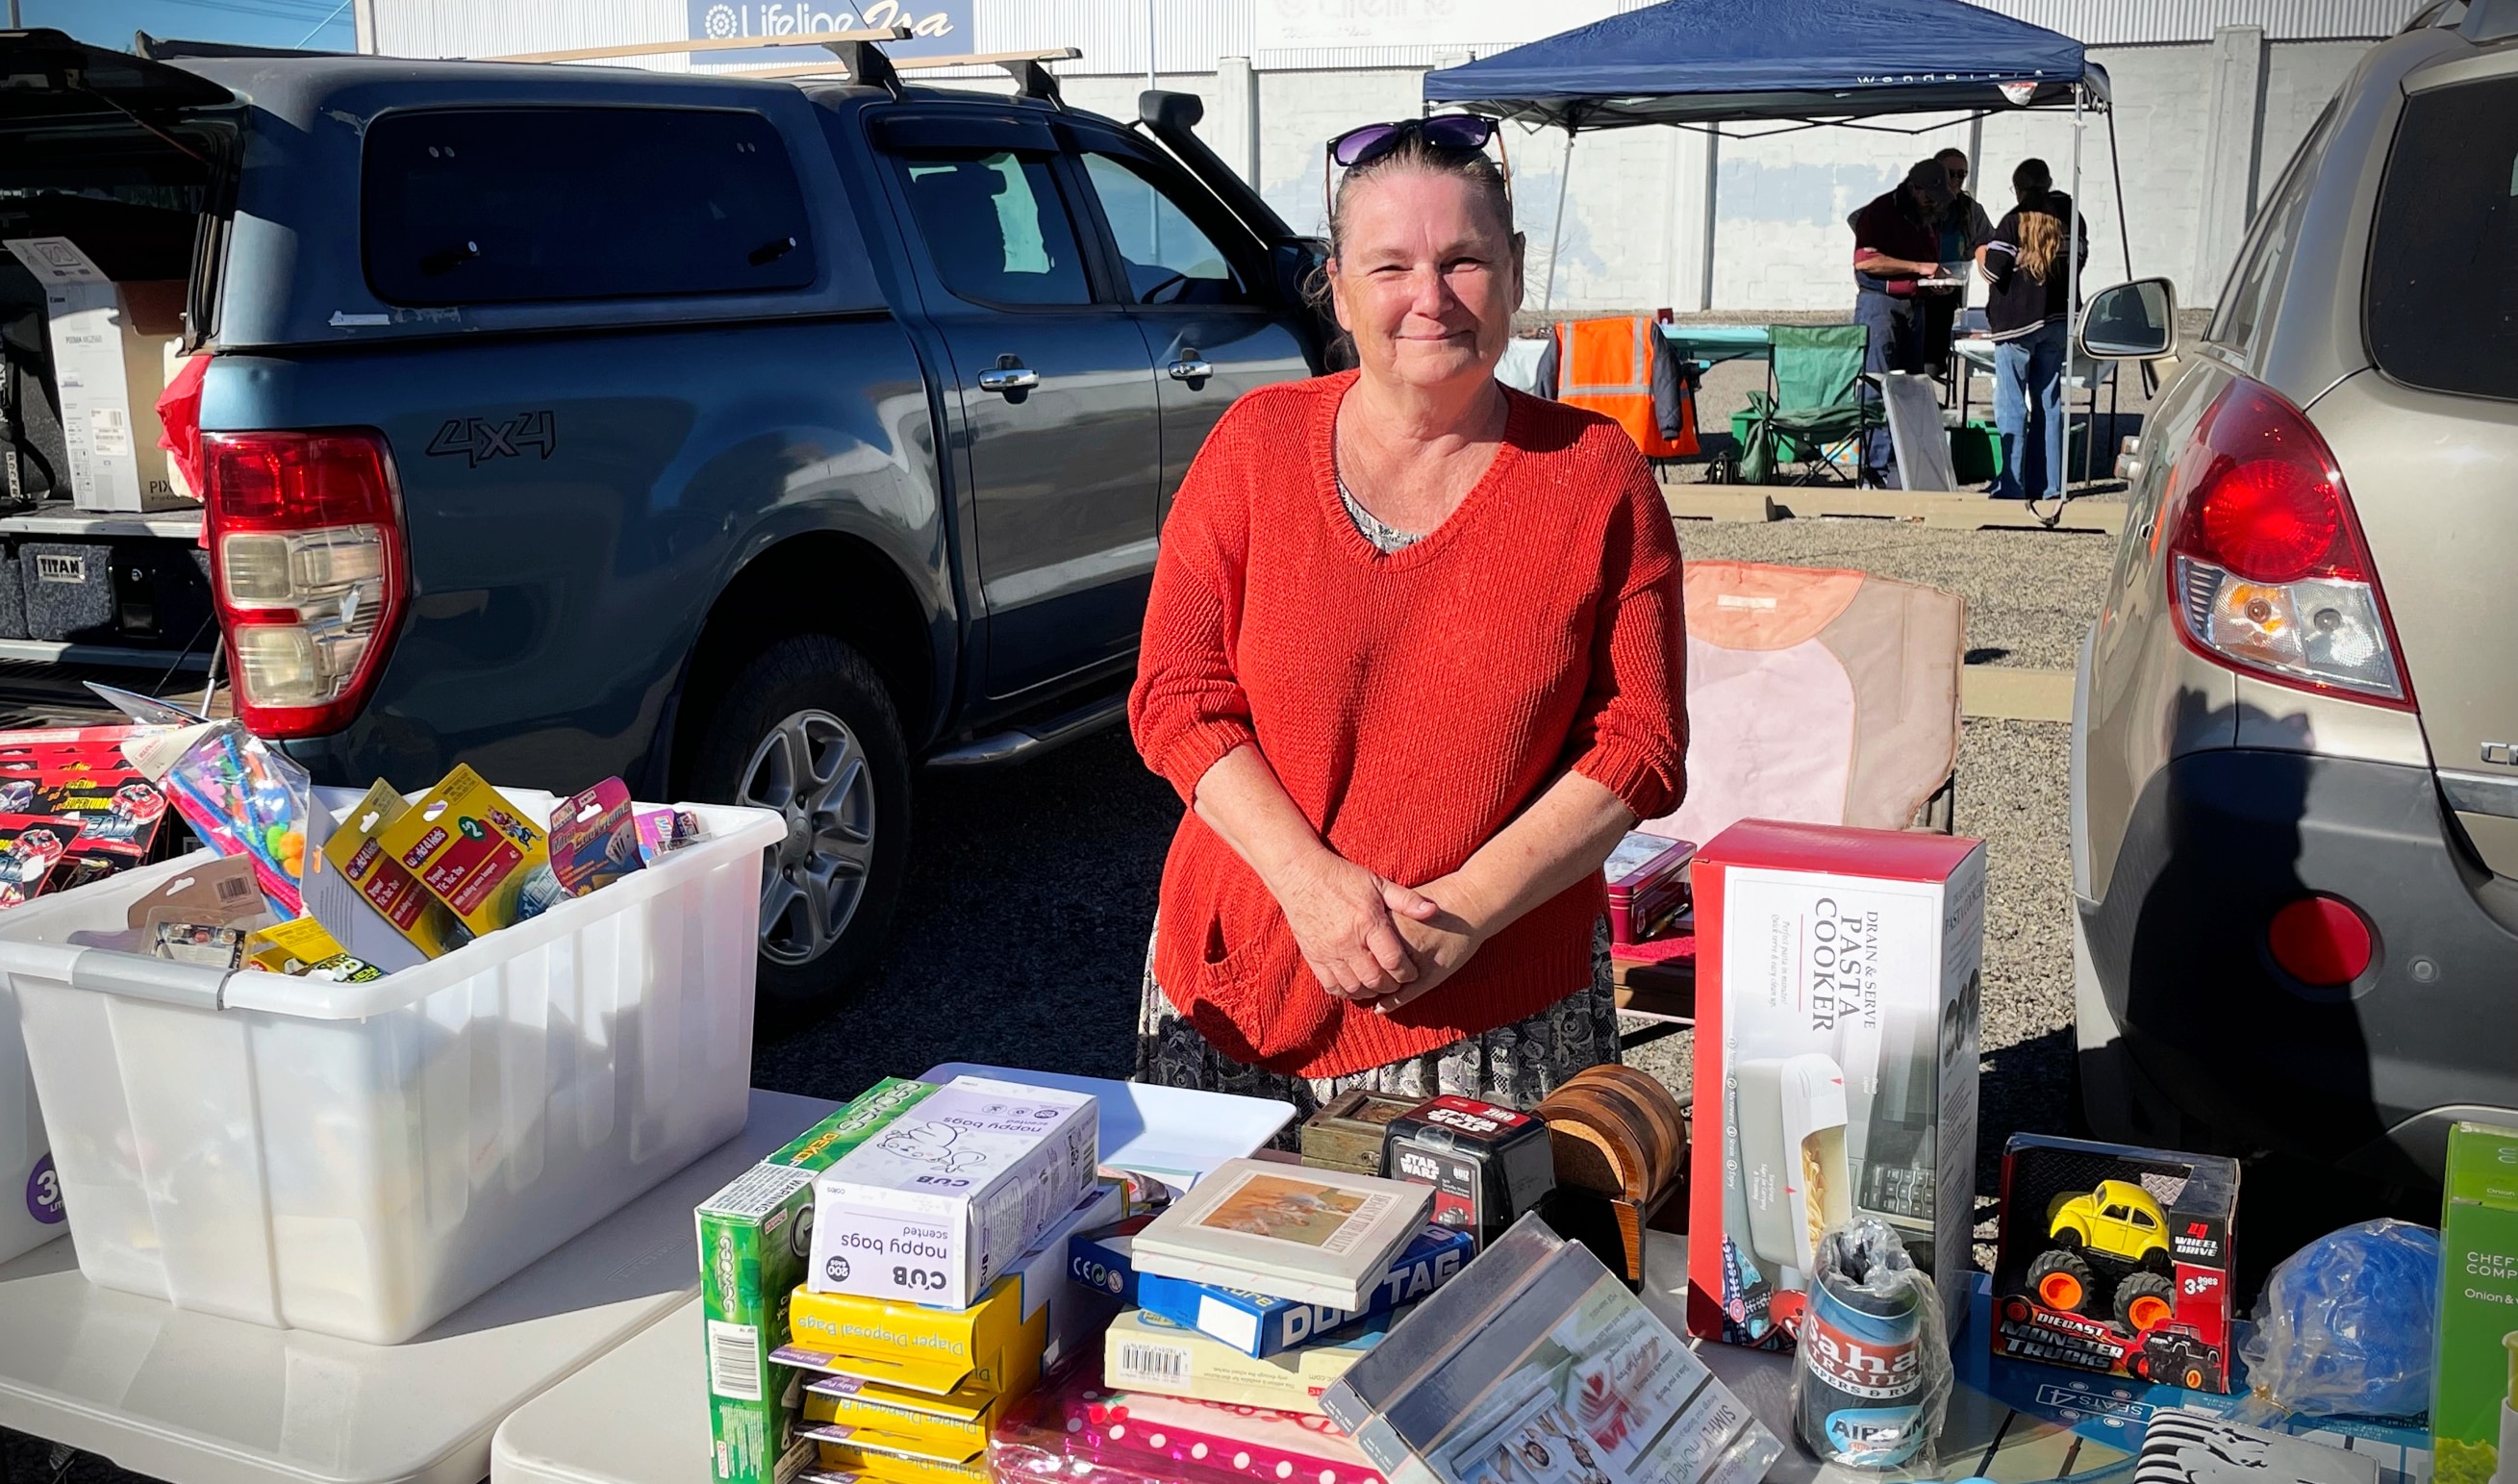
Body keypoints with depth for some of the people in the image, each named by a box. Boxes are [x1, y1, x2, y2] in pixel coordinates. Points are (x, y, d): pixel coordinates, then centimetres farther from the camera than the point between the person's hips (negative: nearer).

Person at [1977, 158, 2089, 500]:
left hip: (2017, 321, -6)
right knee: (2049, 402, 11)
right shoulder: (2070, 217, 6)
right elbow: (2080, 258, 18)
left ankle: (2011, 487, -4)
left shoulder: (2016, 221, -12)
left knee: (2011, 405, -2)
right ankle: (2047, 486, 13)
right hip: (2058, 320, 6)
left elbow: (1993, 272, -14)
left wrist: (1981, 254, 6)